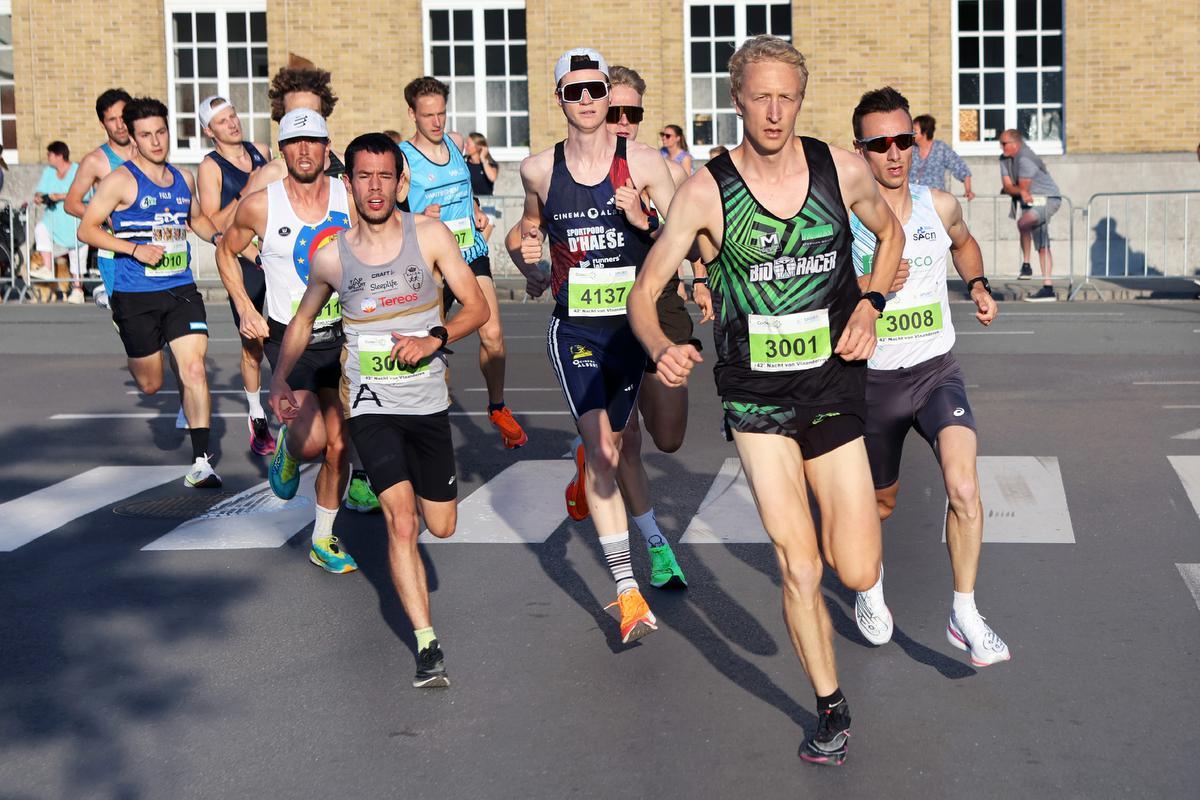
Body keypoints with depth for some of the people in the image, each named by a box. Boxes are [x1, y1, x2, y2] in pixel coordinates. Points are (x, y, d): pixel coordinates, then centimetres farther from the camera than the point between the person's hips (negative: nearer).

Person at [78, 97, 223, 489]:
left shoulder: (184, 178, 9)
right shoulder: (120, 180, -7)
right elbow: (87, 228, -6)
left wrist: (216, 236, 7)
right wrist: (134, 249, -18)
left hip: (181, 290, 3)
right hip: (135, 295, -3)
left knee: (194, 369, -12)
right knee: (151, 385, 8)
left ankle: (201, 463, -7)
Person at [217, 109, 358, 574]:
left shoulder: (351, 200, -3)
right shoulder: (260, 205, -7)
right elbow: (226, 251, 11)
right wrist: (245, 308, 1)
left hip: (340, 339, 2)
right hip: (287, 340, -2)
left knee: (338, 448, 3)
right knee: (312, 440, -20)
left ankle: (323, 541, 24)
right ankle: (287, 446, 18)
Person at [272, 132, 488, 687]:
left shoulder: (429, 235, -4)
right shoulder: (331, 257, -1)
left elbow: (477, 307, -2)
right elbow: (302, 320, 16)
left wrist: (432, 340, -19)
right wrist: (281, 379, 2)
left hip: (428, 400, 2)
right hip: (370, 404, -1)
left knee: (442, 527, 13)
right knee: (402, 523, -16)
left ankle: (402, 484, 50)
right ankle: (428, 646, -11)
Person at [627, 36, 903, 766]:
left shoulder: (842, 169, -4)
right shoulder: (706, 191, -10)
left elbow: (890, 231, 17)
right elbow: (644, 293, -6)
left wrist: (870, 304, 0)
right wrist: (661, 349, -27)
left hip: (832, 384, 2)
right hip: (756, 392, -2)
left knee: (859, 573, 1)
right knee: (799, 570, -4)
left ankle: (839, 519, 39)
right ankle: (832, 709, 19)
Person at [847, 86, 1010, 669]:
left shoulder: (940, 206, 0)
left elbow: (963, 242, 24)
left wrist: (977, 284, 6)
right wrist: (866, 287, -22)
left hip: (937, 372, 1)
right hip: (872, 379, -1)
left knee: (964, 488, -21)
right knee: (881, 500, 16)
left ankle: (965, 615, -7)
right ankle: (869, 589, 46)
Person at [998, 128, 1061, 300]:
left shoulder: (1025, 159, -20)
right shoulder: (1004, 159, 6)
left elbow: (1022, 189, -19)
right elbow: (1007, 186, 1)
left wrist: (1010, 189, -3)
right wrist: (1021, 191, -15)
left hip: (1046, 200, -10)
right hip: (1030, 202, 10)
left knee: (1022, 223, -36)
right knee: (1042, 246, 9)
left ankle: (1026, 264, -23)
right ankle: (1048, 288, 11)